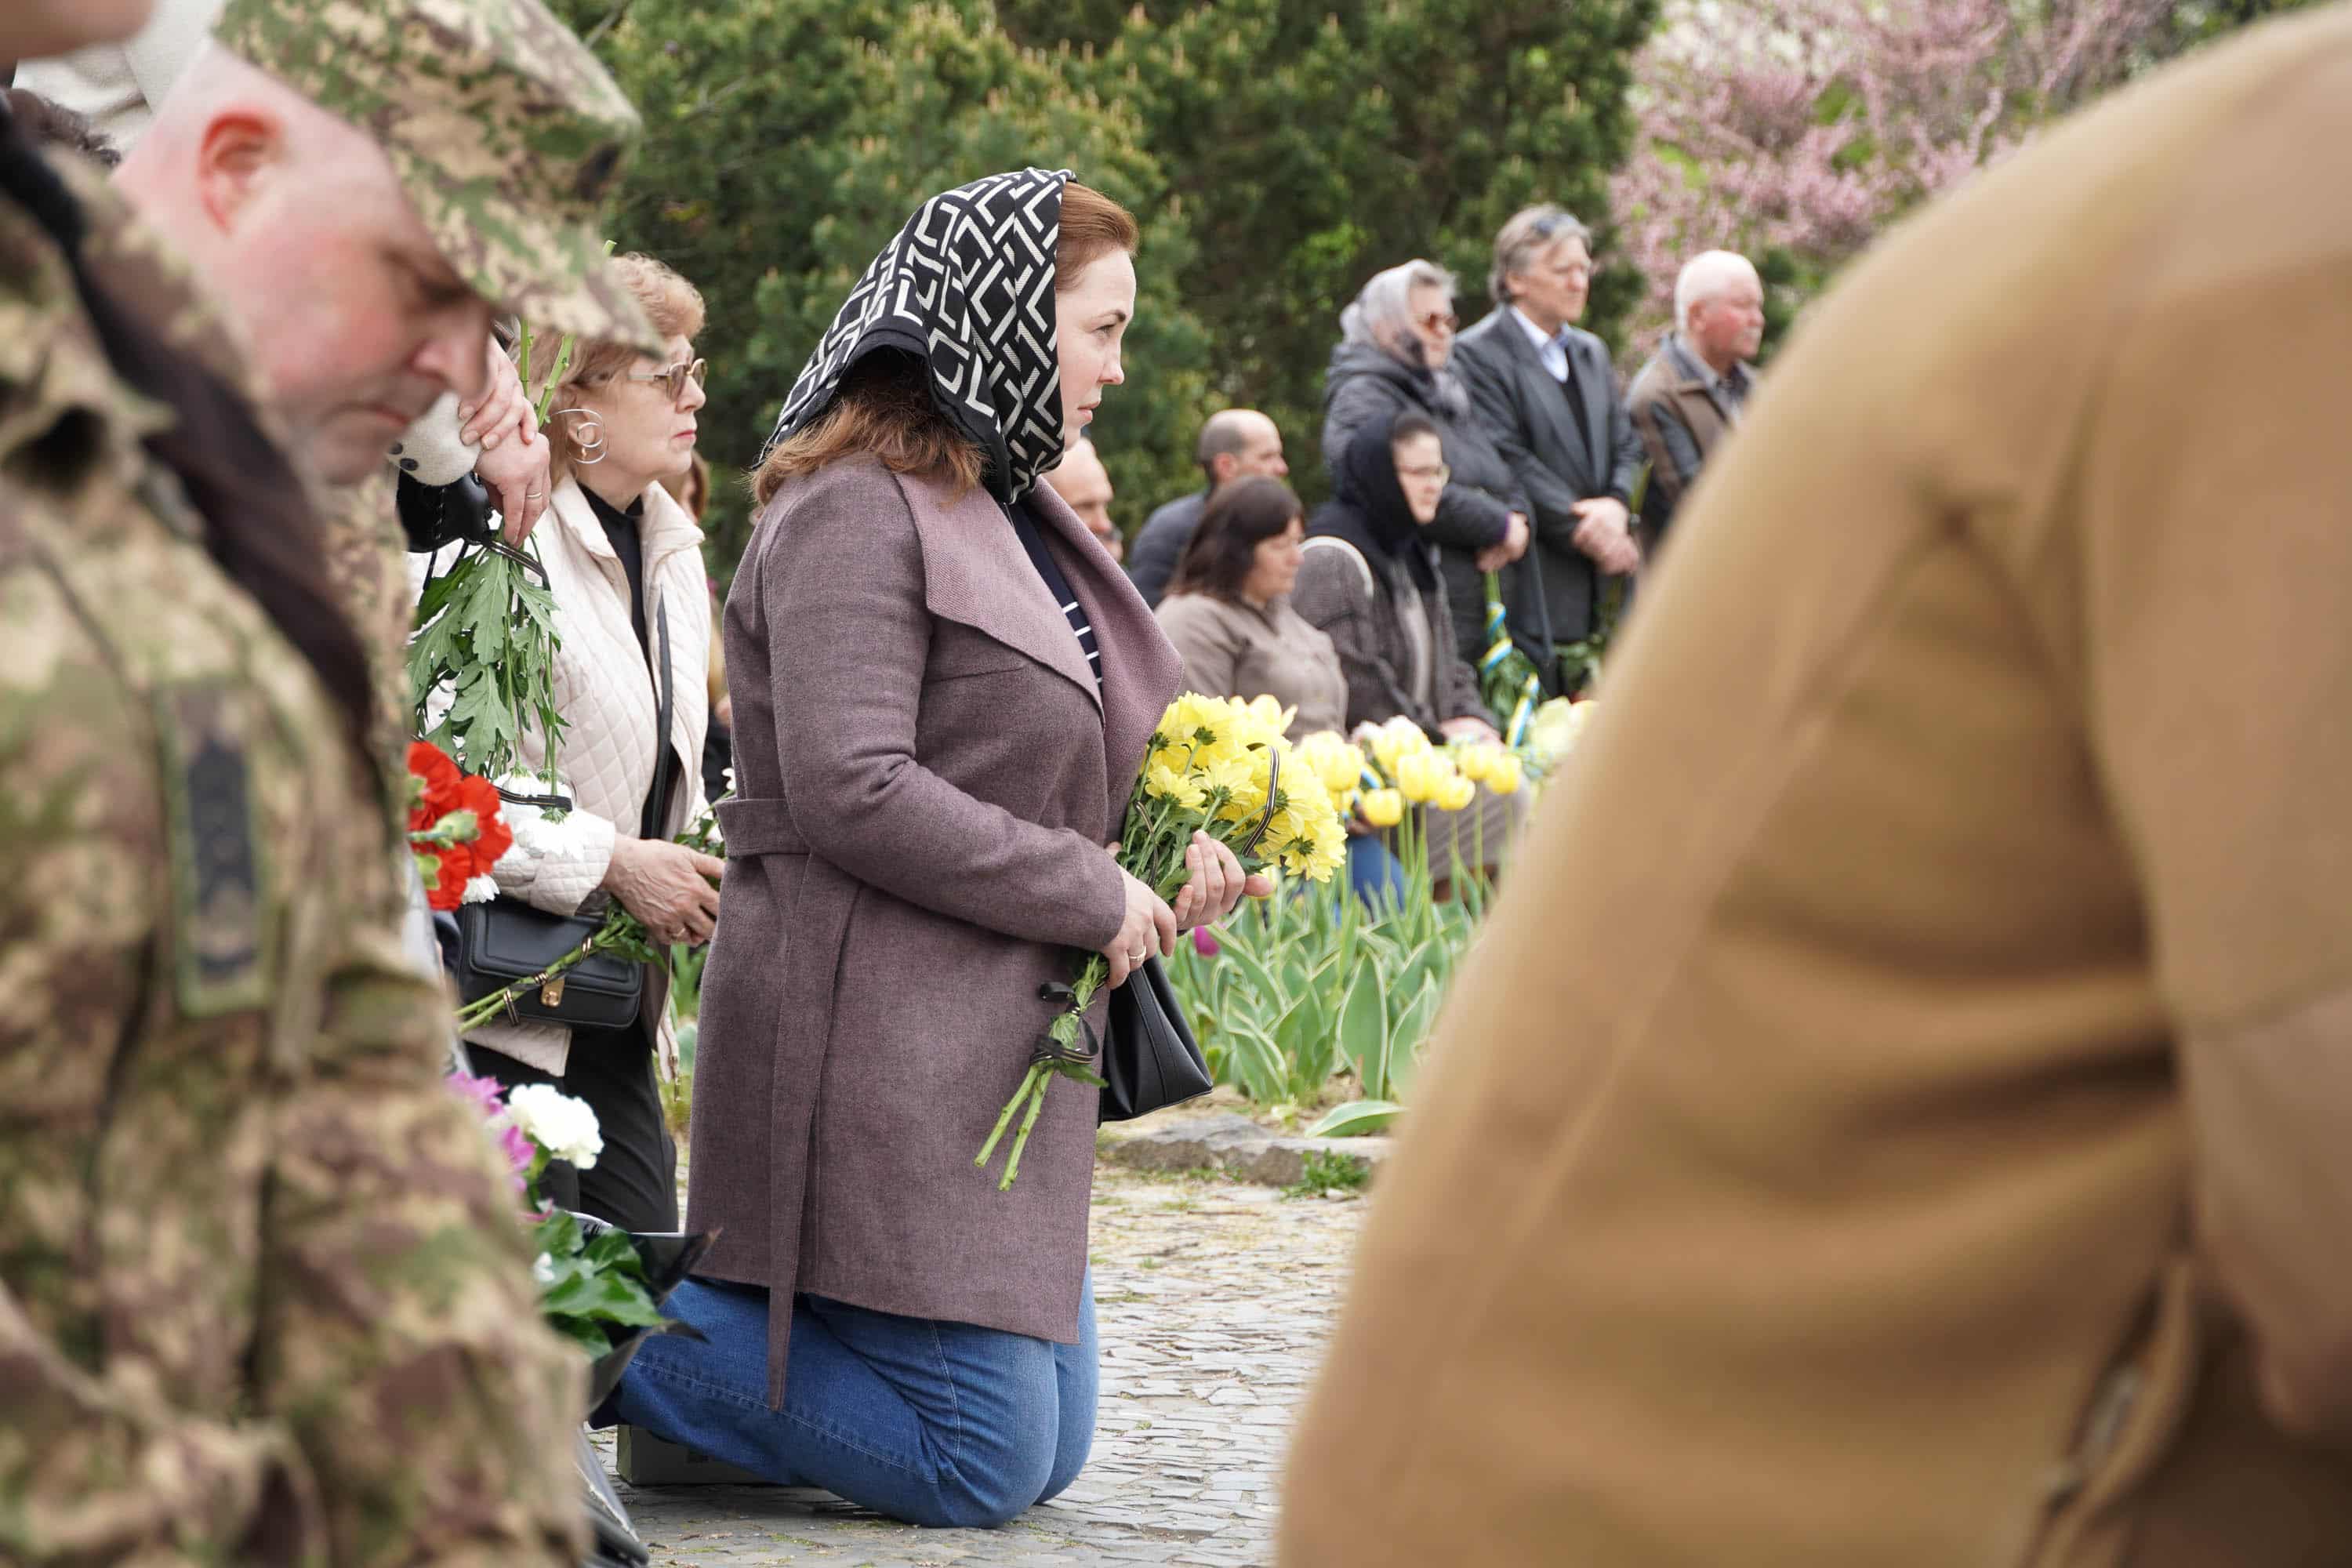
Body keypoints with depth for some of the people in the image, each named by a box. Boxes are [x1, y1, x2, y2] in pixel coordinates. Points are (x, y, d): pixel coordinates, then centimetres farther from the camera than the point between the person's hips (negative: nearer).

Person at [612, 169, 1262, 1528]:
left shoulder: (1019, 515, 18)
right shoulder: (857, 512, -13)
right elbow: (852, 792, -23)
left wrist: (1165, 856, 5)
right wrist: (1094, 897, -15)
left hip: (1008, 1054, 10)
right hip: (883, 1053, -10)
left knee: (1050, 1449, 12)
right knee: (982, 1464, -10)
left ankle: (691, 1304, 16)